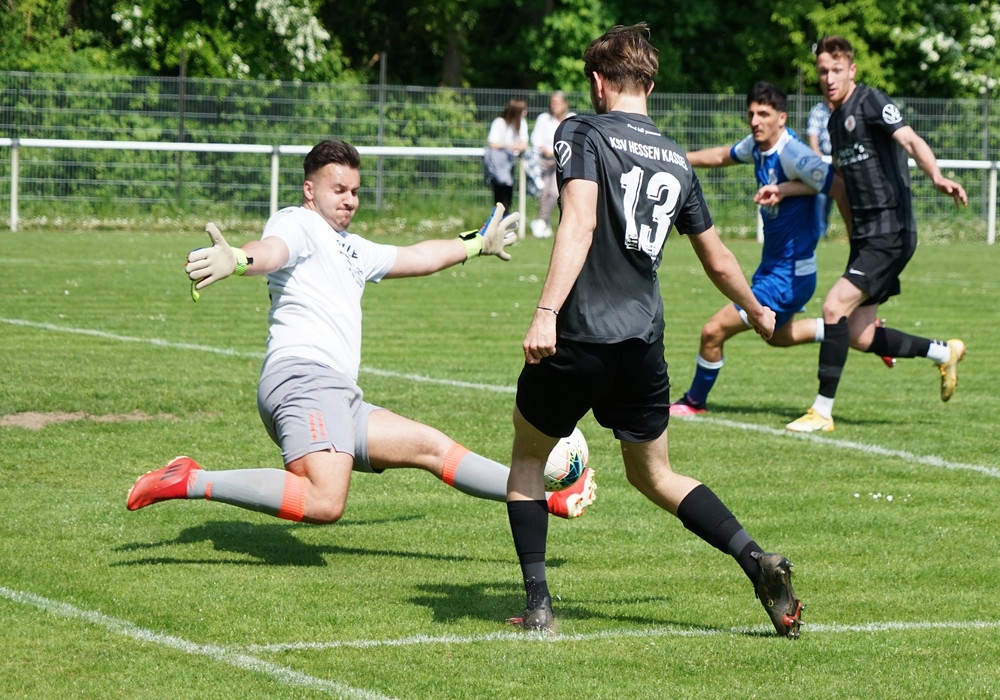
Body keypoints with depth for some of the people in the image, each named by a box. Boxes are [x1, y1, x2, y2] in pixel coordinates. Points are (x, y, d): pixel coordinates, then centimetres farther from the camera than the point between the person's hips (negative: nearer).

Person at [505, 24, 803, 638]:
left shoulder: (583, 133, -3)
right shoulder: (675, 160, 13)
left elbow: (580, 223, -20)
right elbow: (717, 258, 22)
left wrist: (546, 311, -27)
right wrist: (758, 312, 41)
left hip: (579, 335, -5)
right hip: (644, 340, 5)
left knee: (527, 457, 17)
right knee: (655, 474, 19)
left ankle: (538, 603, 9)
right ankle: (756, 560, -1)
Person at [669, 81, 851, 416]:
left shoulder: (793, 156, -26)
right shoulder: (757, 145, 1)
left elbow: (841, 189, -26)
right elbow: (722, 156, 22)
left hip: (788, 276, -10)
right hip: (772, 265, 10)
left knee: (714, 331, -5)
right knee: (777, 335, 31)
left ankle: (694, 401, 19)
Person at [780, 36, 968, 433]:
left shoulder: (871, 102, -11)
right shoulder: (835, 120, 15)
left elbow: (911, 141, -26)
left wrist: (936, 177, -45)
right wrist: (783, 189, 30)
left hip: (890, 231, -9)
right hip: (865, 234, 9)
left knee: (834, 307, -18)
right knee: (859, 337, 8)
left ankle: (822, 412, -11)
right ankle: (944, 352, 28)